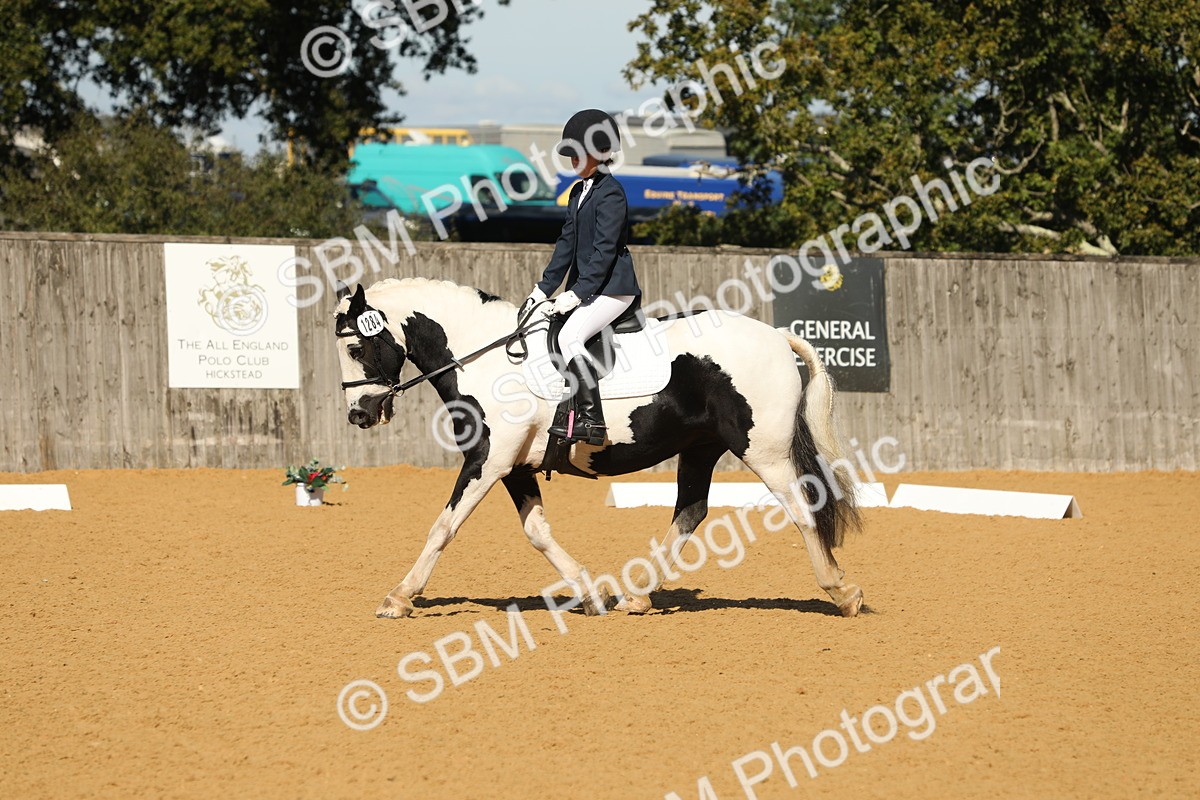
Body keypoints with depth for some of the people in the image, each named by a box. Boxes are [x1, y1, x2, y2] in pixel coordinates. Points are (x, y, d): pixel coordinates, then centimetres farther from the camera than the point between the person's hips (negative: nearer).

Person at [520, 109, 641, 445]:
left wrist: (576, 293, -21)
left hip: (613, 287, -10)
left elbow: (605, 250, -18)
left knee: (570, 337, -26)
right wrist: (543, 289, 11)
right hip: (586, 288, 10)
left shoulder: (610, 192, -13)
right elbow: (567, 243, 17)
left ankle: (592, 420, -27)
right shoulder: (579, 192, 15)